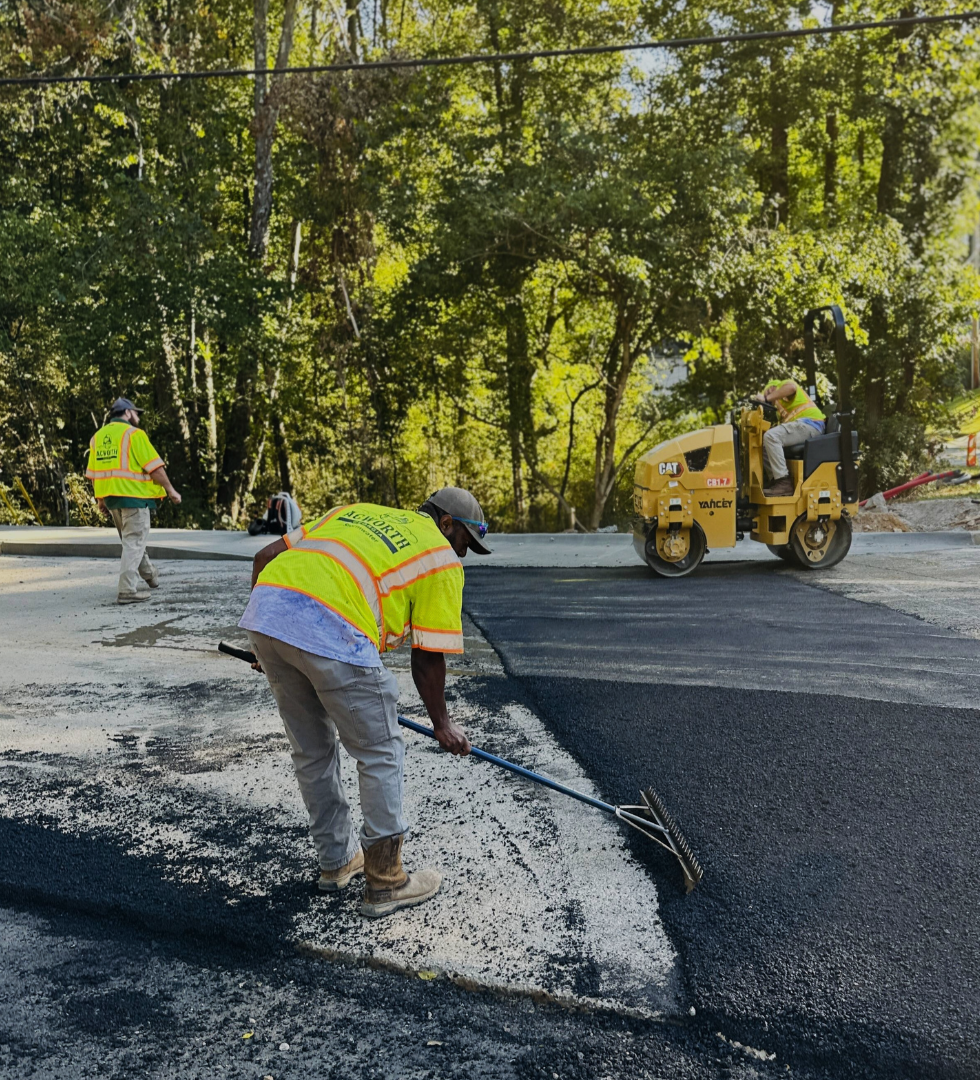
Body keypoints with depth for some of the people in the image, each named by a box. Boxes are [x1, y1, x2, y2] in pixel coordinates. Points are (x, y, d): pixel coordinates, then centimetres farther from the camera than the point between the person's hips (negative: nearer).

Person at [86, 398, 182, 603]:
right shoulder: (133, 433, -8)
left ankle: (148, 575, 39)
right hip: (133, 494, -7)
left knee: (131, 539, 22)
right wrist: (170, 489, -5)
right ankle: (127, 590, -9)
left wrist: (100, 498, 23)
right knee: (134, 542, -4)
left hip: (110, 497, 7)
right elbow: (154, 467, -13)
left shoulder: (98, 437, 13)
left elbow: (93, 473, 15)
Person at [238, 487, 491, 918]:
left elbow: (266, 556, 25)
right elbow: (427, 657, 11)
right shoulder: (441, 559, 13)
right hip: (331, 635, -7)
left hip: (263, 607, 7)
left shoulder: (356, 511, 30)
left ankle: (337, 861, 40)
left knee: (311, 751, 23)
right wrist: (442, 725, 26)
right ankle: (384, 882, 22)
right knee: (381, 755, 13)